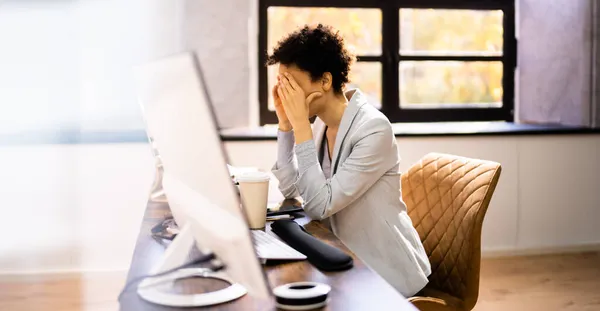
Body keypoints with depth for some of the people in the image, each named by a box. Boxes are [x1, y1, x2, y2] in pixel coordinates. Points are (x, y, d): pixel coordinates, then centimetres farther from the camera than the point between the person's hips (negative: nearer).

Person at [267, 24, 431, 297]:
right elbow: (289, 189, 1)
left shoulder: (374, 129, -24)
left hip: (386, 271, -7)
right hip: (346, 258, 7)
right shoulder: (322, 123, 2)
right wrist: (286, 122, -5)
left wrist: (301, 124, -26)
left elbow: (320, 205, -26)